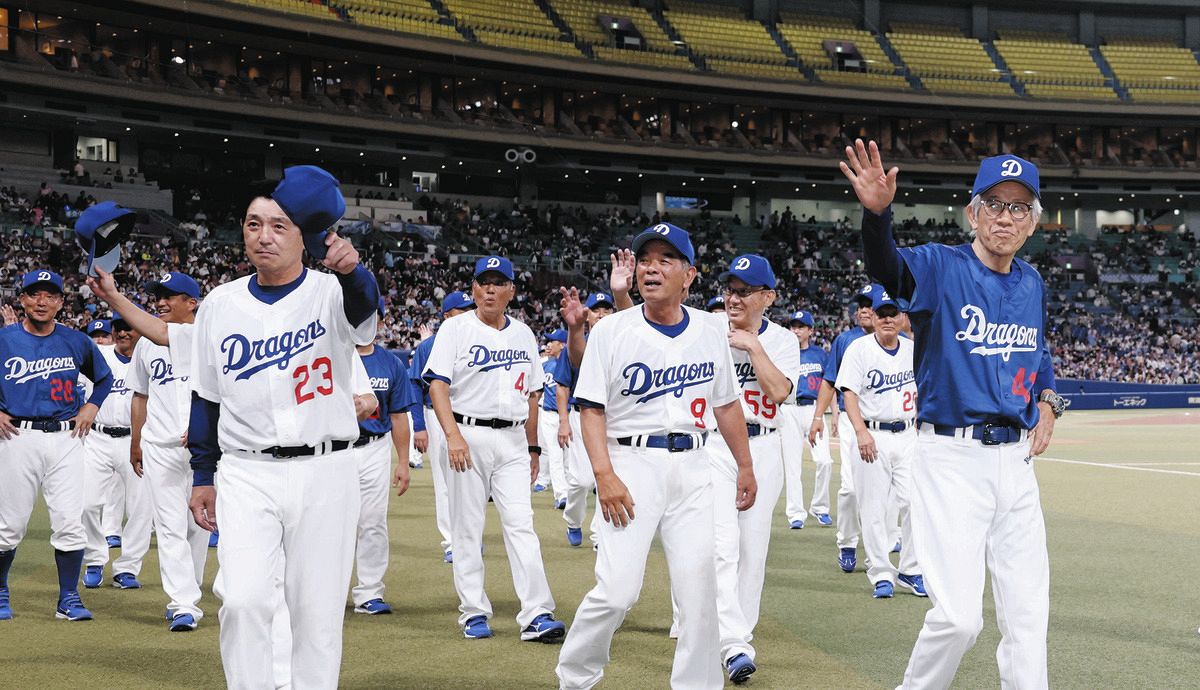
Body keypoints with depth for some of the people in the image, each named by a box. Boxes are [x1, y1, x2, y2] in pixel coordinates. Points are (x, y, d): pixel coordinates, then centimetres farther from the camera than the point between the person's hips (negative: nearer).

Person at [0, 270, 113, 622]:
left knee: (70, 522, -4)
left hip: (66, 438, 1)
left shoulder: (76, 342, 8)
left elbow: (104, 378, 24)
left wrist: (91, 408, 10)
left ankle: (69, 599, 4)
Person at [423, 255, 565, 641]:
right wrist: (452, 435, -20)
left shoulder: (523, 335, 14)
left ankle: (536, 616, -11)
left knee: (521, 524, -6)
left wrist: (533, 447, 17)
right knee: (467, 529, 1)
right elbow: (438, 384, -8)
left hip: (513, 440, 3)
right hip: (468, 437, -3)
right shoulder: (456, 329, 0)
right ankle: (473, 613, 11)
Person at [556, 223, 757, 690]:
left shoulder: (711, 331, 7)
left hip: (692, 466, 4)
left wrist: (745, 465, 17)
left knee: (699, 587, 0)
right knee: (617, 590, -10)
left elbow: (726, 404, 17)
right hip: (632, 462, -3)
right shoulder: (612, 330, -3)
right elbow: (592, 409, -5)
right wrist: (604, 475, -15)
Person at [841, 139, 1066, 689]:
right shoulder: (941, 267, -8)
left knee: (1027, 612, 9)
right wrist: (877, 211, -51)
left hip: (1016, 460, 6)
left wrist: (1047, 401, 8)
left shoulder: (1032, 285, 10)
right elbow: (888, 268, -31)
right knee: (960, 615, -11)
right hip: (952, 457, -6)